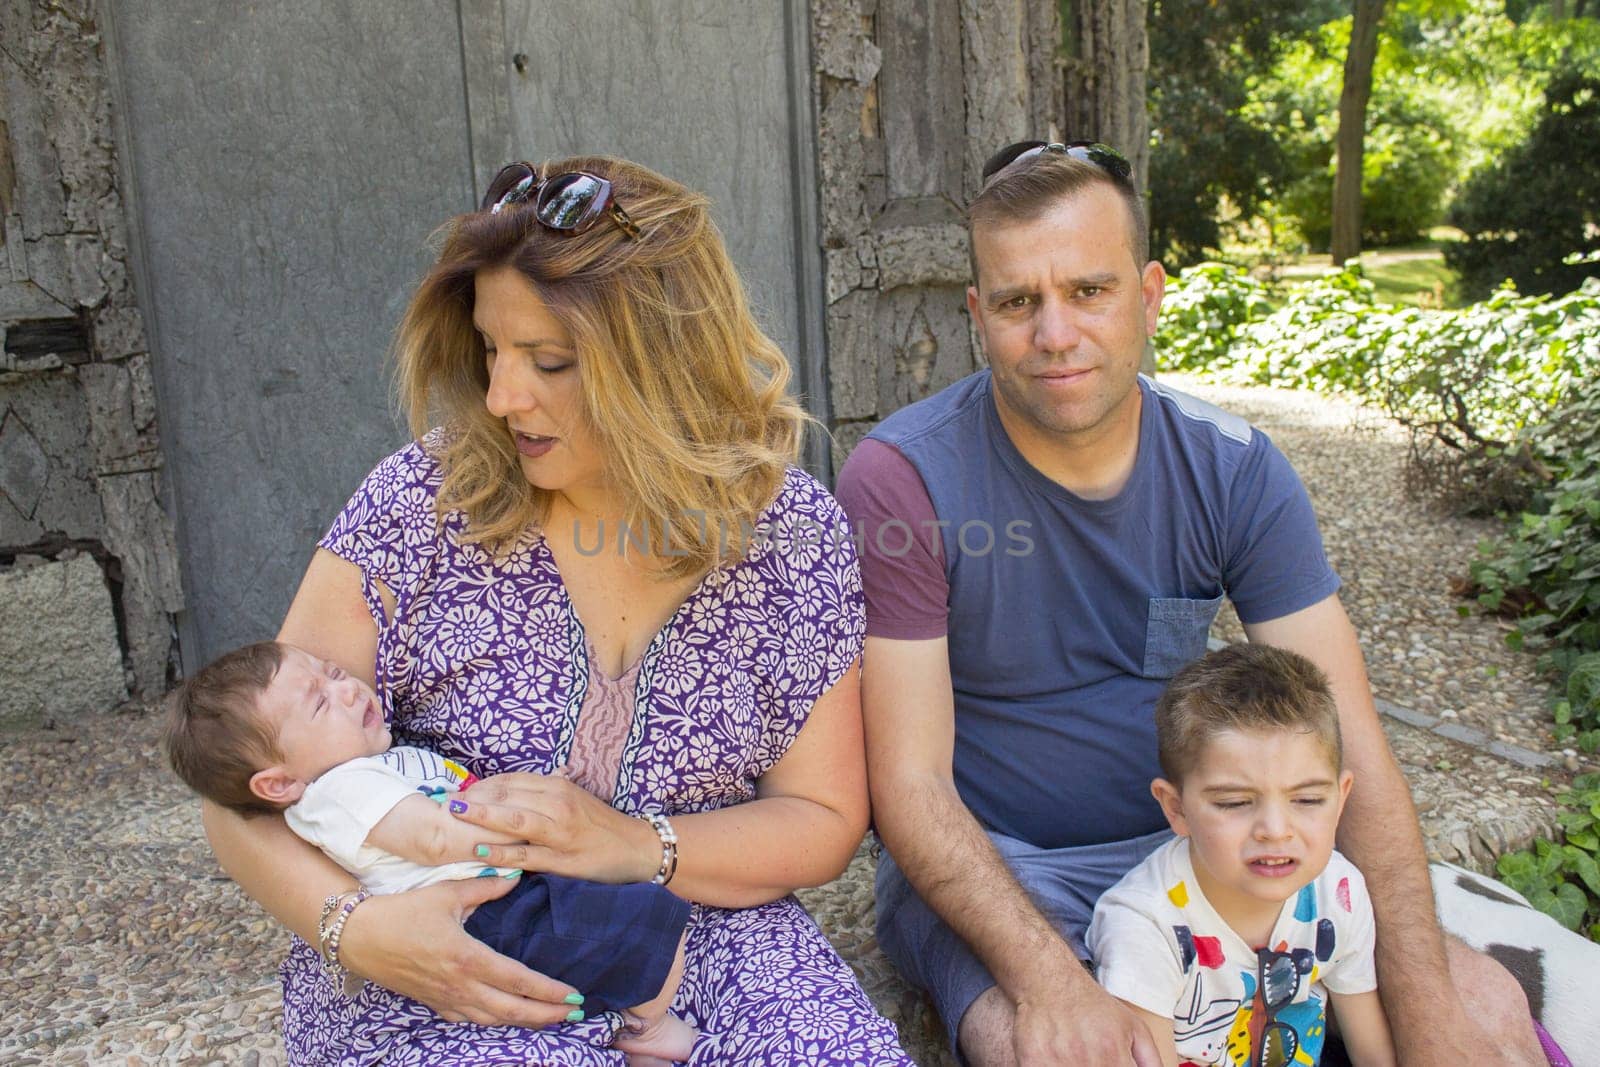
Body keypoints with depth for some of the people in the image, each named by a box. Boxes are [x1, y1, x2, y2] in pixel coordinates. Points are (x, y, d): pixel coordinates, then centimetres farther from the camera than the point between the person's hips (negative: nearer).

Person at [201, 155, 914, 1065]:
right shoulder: (418, 504, -9)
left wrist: (638, 846, -17)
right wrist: (354, 925, -22)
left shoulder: (795, 536, -6)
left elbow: (824, 822, 0)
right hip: (445, 965, -1)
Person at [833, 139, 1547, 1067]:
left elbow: (1350, 747, -9)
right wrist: (1050, 979, -31)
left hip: (1185, 843, 4)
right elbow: (912, 784, -18)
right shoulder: (900, 480, -18)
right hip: (987, 866, -3)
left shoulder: (1234, 471, -7)